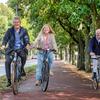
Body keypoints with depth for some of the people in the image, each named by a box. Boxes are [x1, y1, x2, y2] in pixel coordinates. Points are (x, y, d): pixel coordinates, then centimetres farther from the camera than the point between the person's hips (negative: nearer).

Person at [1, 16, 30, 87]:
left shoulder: (24, 31, 4)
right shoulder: (10, 30, 4)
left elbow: (26, 38, -6)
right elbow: (6, 38, -5)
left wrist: (27, 45, -28)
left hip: (21, 49, -1)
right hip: (11, 49, 1)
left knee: (24, 55, -33)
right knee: (7, 61, -17)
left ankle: (22, 68, -5)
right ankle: (8, 80, -6)